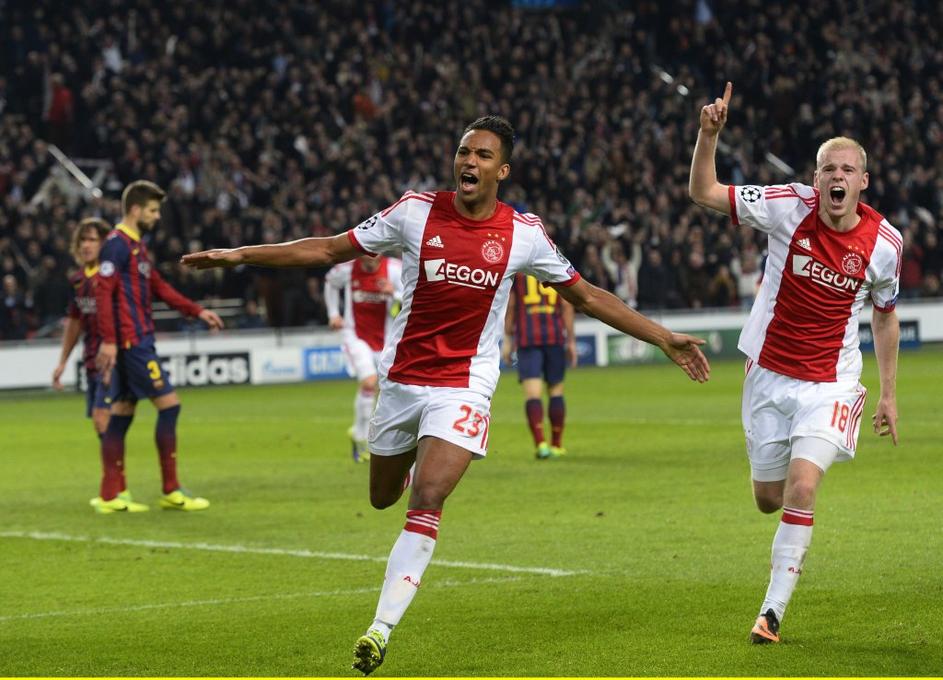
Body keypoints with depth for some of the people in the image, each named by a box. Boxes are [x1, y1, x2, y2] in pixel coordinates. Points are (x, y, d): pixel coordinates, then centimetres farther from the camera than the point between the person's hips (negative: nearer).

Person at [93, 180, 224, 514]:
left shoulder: (136, 245, 18)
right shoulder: (117, 244, -12)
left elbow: (159, 287, 24)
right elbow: (104, 291, -18)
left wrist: (198, 311, 18)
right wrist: (108, 340, -23)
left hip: (136, 341, 10)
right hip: (131, 342, -10)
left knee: (122, 412, 8)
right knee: (169, 404, -7)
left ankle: (110, 496, 9)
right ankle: (171, 492, -4)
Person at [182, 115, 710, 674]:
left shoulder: (524, 233, -4)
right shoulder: (417, 213, -5)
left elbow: (586, 295, 8)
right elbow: (329, 250, 1)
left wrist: (665, 339, 5)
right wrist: (238, 255, -3)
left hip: (464, 388, -2)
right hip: (402, 379, 2)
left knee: (427, 502, -19)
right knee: (383, 498, 15)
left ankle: (381, 629, -17)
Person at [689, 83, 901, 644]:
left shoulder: (884, 242, -8)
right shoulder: (790, 207, -11)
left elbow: (886, 314, 9)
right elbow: (704, 193, -11)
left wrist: (890, 393, 10)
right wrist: (709, 134, -27)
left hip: (832, 383, -2)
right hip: (769, 374, 2)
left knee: (802, 485, -21)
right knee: (769, 498, 11)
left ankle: (774, 609, -11)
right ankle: (798, 533, 50)